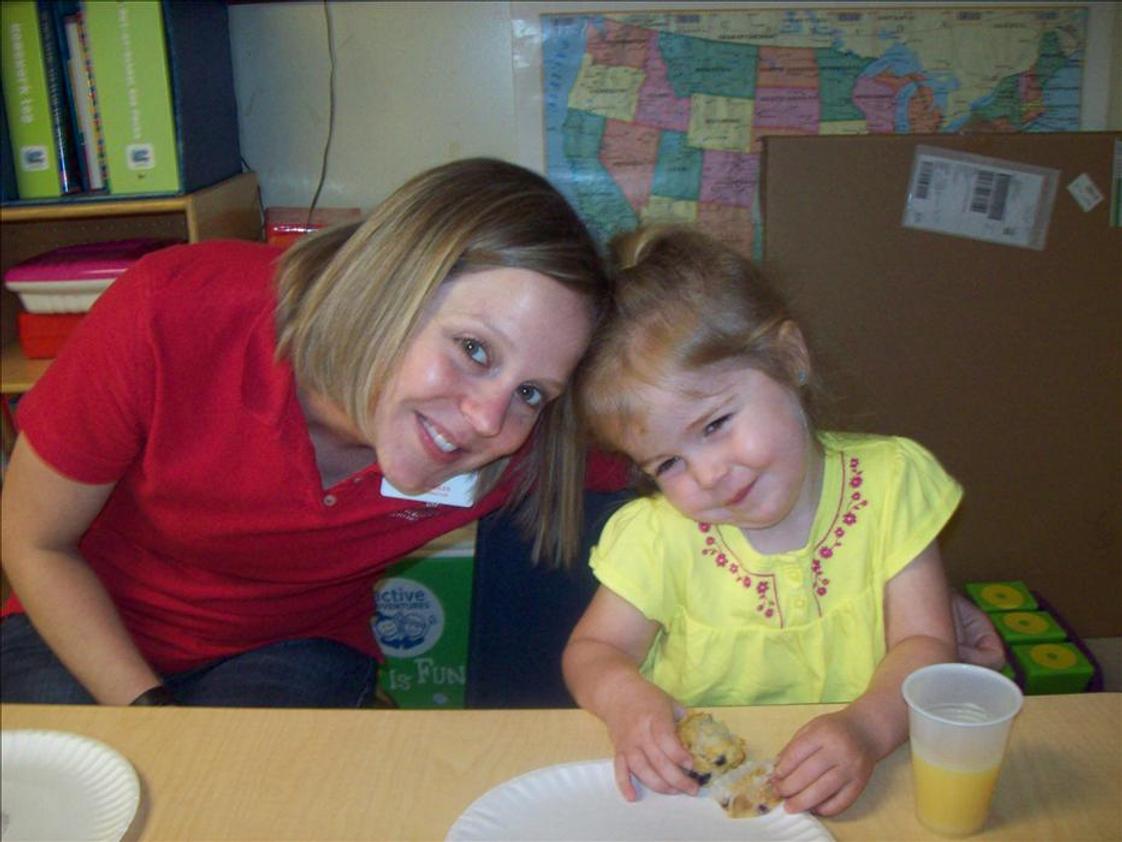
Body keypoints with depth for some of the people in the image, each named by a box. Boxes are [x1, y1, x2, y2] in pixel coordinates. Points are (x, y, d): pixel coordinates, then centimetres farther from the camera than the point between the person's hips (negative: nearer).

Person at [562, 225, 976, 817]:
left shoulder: (890, 481, -8)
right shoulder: (657, 536, -8)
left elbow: (924, 642, -9)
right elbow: (591, 650, 0)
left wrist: (868, 726, -29)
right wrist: (623, 696, -24)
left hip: (855, 793, 1)